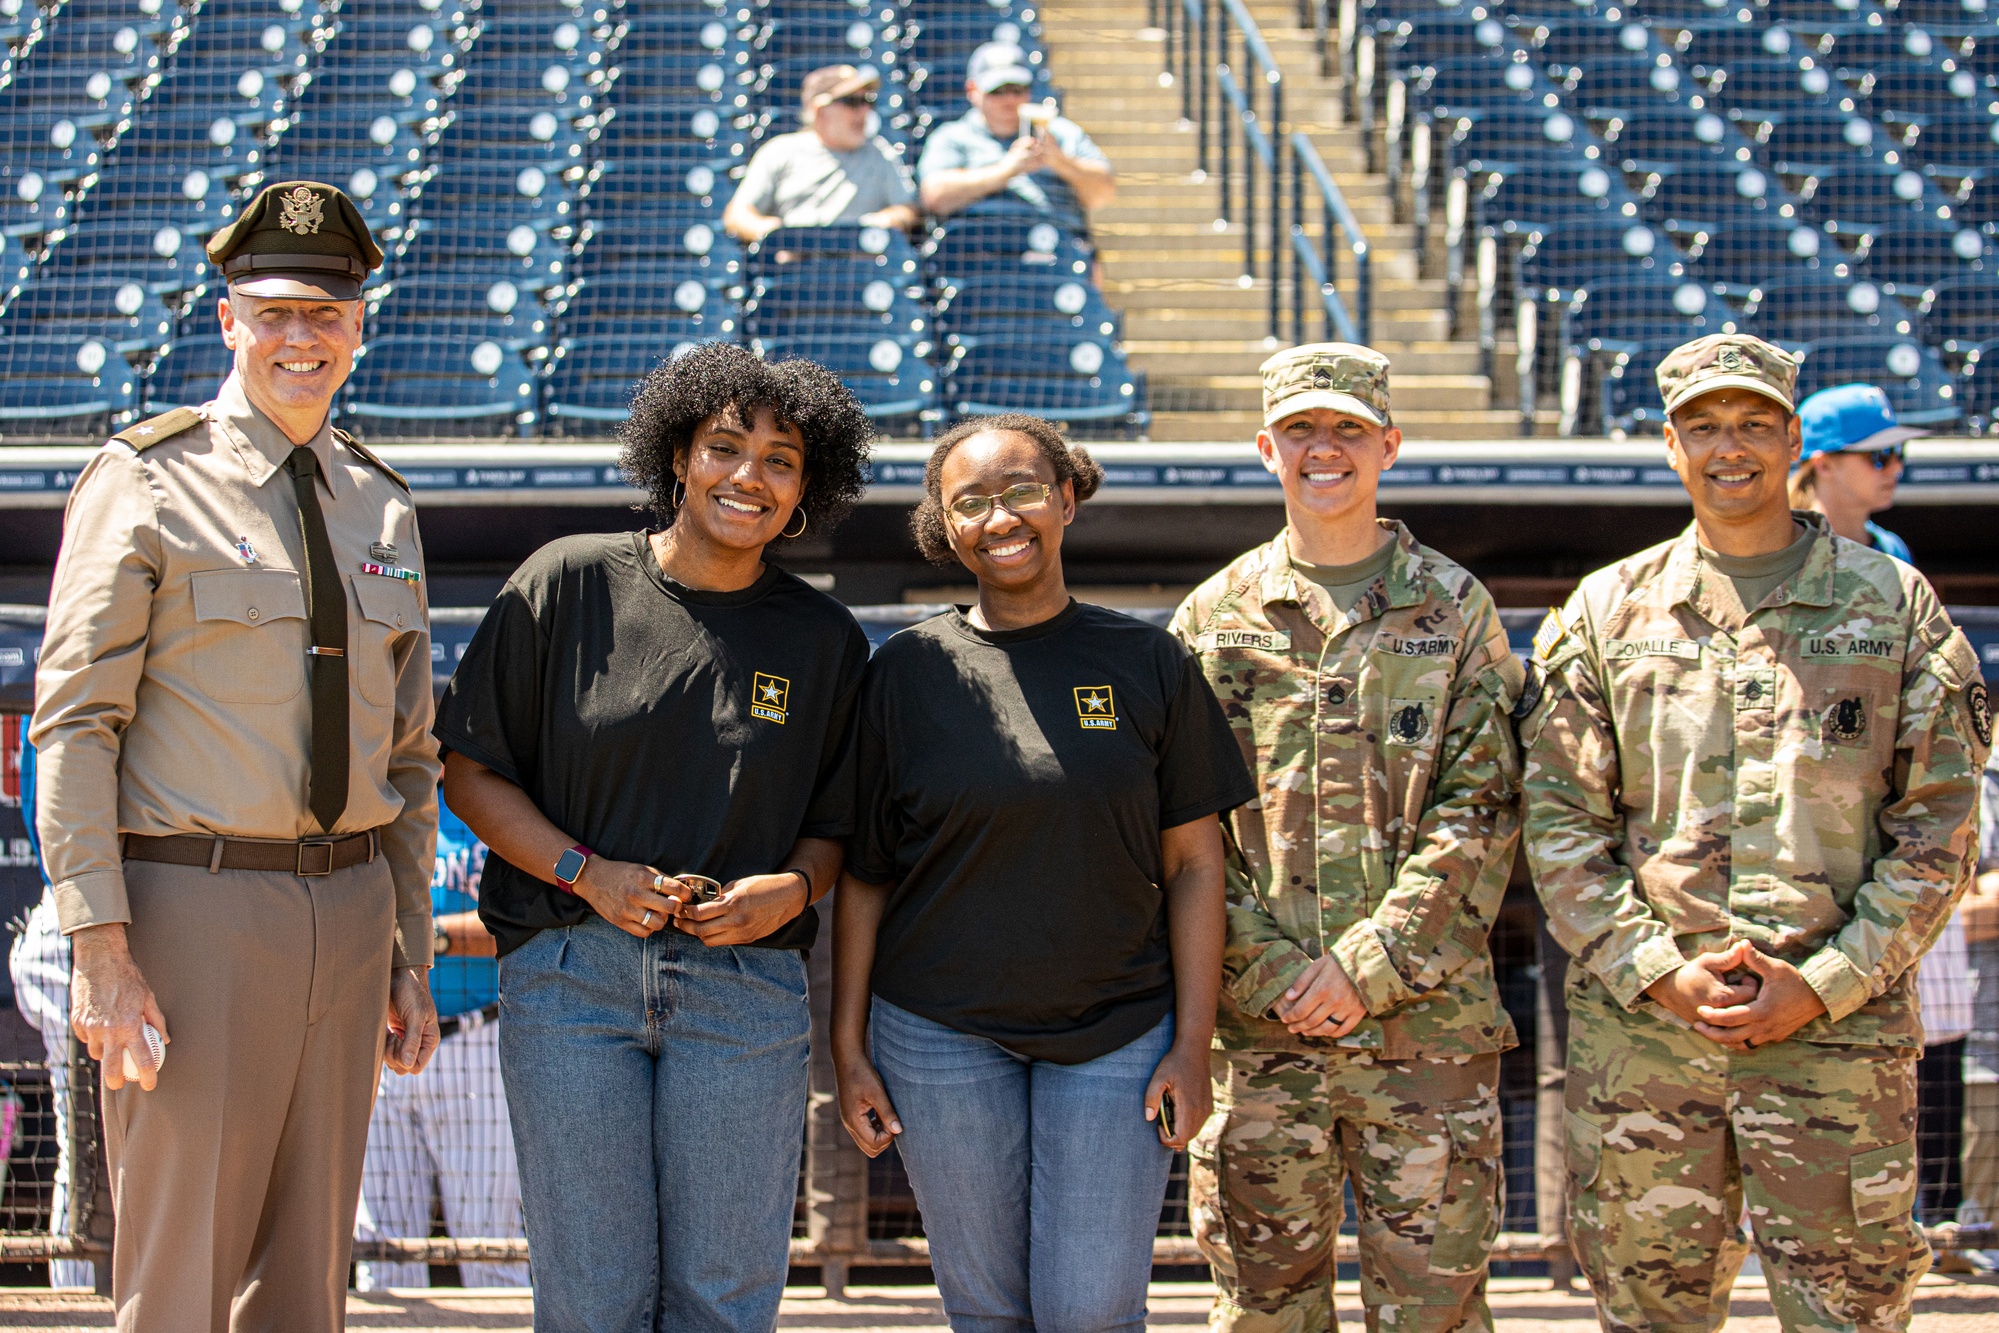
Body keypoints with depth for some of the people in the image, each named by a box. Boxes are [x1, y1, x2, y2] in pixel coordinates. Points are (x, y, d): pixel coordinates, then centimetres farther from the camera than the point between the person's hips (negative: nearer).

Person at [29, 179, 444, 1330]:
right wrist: (101, 946, -15)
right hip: (193, 902, -5)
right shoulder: (146, 483, -4)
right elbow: (74, 722, -8)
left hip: (351, 905, 6)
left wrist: (411, 956, 15)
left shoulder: (383, 506, 14)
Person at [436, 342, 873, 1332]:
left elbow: (837, 829, 15)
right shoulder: (571, 583, 2)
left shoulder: (824, 640, 9)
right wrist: (588, 872, -10)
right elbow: (470, 770, 3)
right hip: (569, 974, -2)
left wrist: (792, 889, -8)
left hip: (744, 988, 2)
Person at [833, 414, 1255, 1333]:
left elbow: (1193, 864, 3)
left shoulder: (1148, 664, 2)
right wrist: (848, 1047, 1)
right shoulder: (908, 671, 1)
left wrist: (1192, 1046, -3)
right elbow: (862, 875, 5)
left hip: (1116, 1034, 0)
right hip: (943, 1034, 1)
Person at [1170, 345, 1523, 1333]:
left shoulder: (1453, 609, 6)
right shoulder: (1214, 618, 9)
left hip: (1427, 1018, -1)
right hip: (1255, 1022, 1)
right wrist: (1271, 971, -8)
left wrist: (1367, 965, -10)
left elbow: (1480, 811, -1)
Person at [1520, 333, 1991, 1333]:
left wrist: (1823, 984, -8)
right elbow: (1559, 821, 5)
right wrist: (1656, 971, -8)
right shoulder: (1605, 612, 9)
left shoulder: (1895, 604, 6)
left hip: (1840, 1031, -1)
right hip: (1639, 1027, 1)